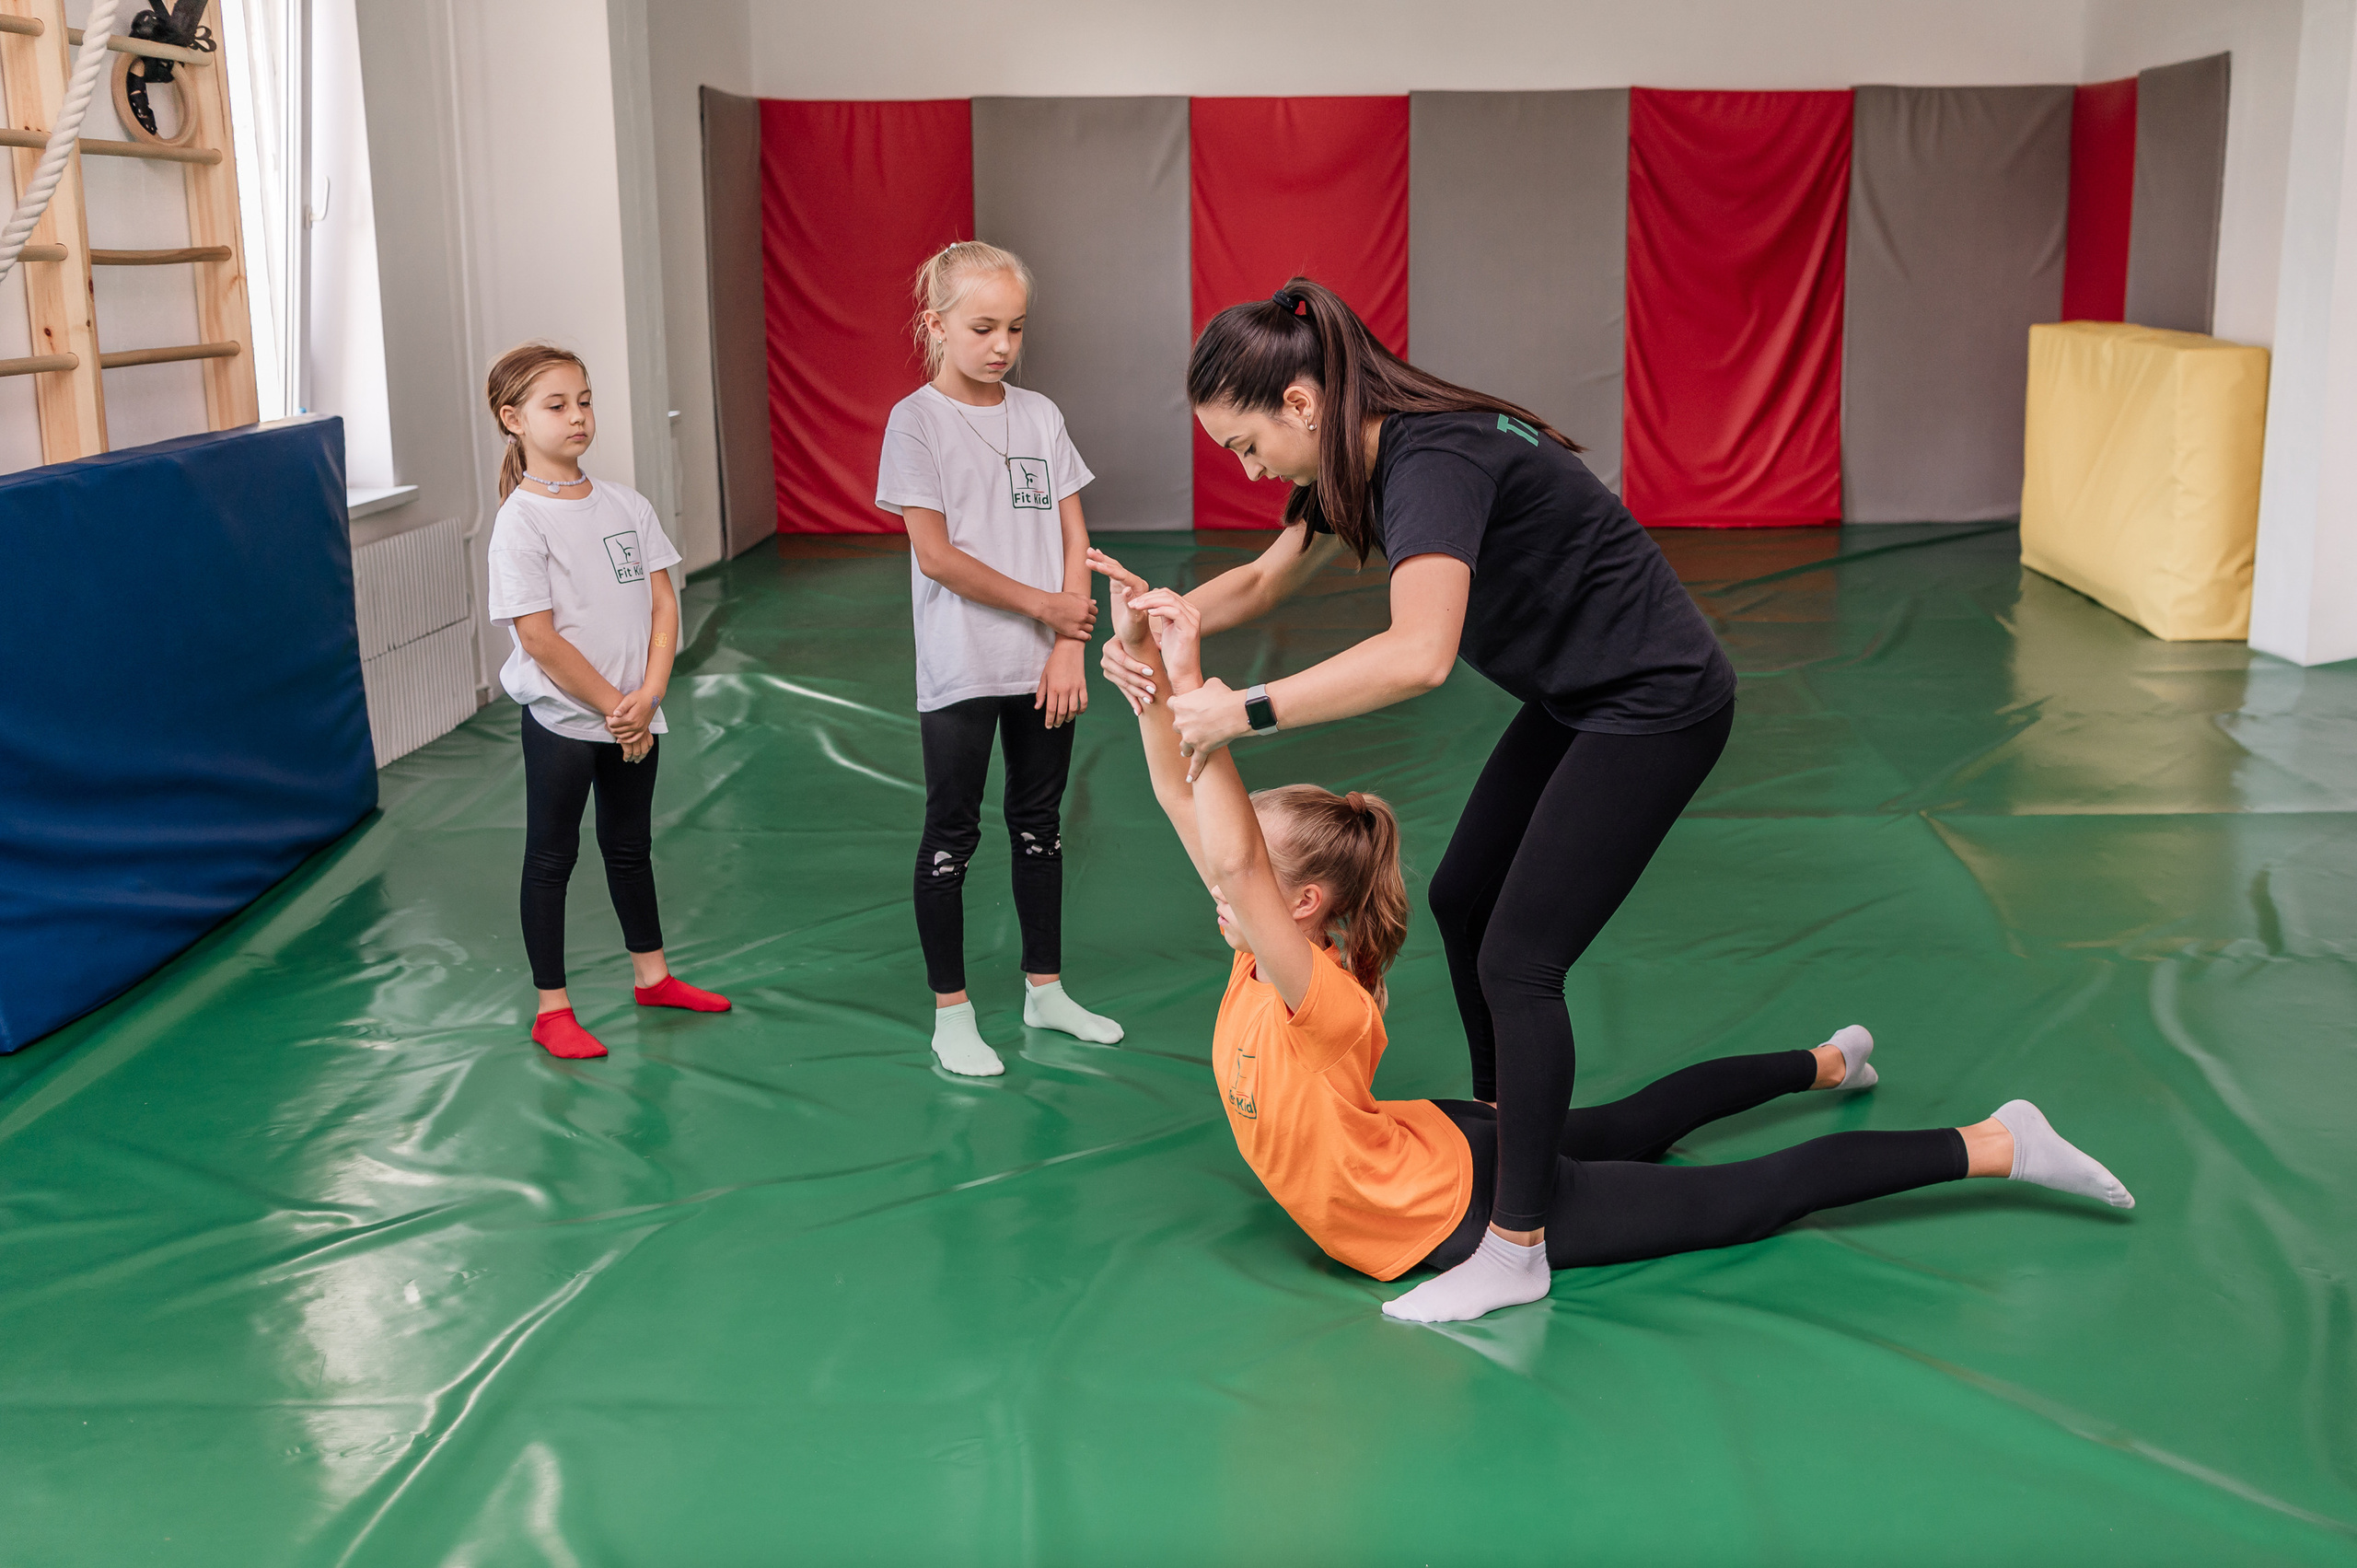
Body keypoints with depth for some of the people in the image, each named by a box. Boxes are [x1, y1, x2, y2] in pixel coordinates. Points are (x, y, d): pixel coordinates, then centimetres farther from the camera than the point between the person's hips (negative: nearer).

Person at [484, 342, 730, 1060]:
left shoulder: (626, 505, 3)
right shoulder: (521, 522, -14)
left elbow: (662, 604, 1)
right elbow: (538, 636, -17)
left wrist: (647, 699, -11)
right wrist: (612, 708, -15)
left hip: (635, 719, 6)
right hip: (561, 718, -5)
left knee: (630, 845, 20)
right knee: (551, 857, 6)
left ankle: (652, 974, 35)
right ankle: (552, 1008, 14)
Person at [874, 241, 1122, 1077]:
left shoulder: (1039, 415, 7)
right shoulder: (916, 420, -7)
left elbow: (1074, 538, 5)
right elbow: (936, 553, -13)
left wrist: (1070, 647, -5)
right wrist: (1042, 605, -12)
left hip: (1044, 666, 5)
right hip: (962, 670, -5)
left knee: (1040, 825, 14)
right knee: (952, 836, 5)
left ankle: (1044, 989, 28)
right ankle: (951, 1014, 15)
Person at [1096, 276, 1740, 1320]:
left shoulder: (1433, 458, -29)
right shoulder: (1360, 457, 1)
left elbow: (1418, 656, -45)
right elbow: (1266, 579, 15)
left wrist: (1246, 710, -39)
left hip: (1655, 705, -10)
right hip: (1574, 698, 10)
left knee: (1520, 958, -10)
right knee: (1461, 899, 18)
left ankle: (1516, 1249, 1)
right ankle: (1499, 1119, 38)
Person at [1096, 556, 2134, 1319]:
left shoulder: (1321, 998, -33)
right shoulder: (1266, 955, -10)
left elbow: (1230, 856, -50)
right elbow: (1184, 799, -11)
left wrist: (1197, 687, -54)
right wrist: (1145, 668, -22)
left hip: (1471, 1206, -8)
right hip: (1440, 1145, 8)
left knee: (1748, 1196, 1)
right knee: (1632, 1123, 31)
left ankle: (1999, 1145, 8)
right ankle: (1829, 1064, 53)